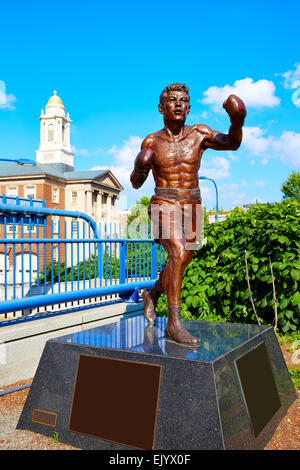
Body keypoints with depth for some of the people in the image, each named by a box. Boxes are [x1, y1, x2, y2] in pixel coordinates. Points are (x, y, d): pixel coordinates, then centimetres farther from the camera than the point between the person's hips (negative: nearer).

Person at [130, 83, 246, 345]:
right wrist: (139, 169, -17)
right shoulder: (151, 142, 0)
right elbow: (136, 183, 5)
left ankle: (152, 294, 43)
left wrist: (237, 122, -32)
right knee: (178, 254, -27)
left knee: (181, 261, 14)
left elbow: (231, 143, -12)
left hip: (191, 207, 4)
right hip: (164, 206, -3)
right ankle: (174, 323, -21)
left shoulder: (199, 134, 2)